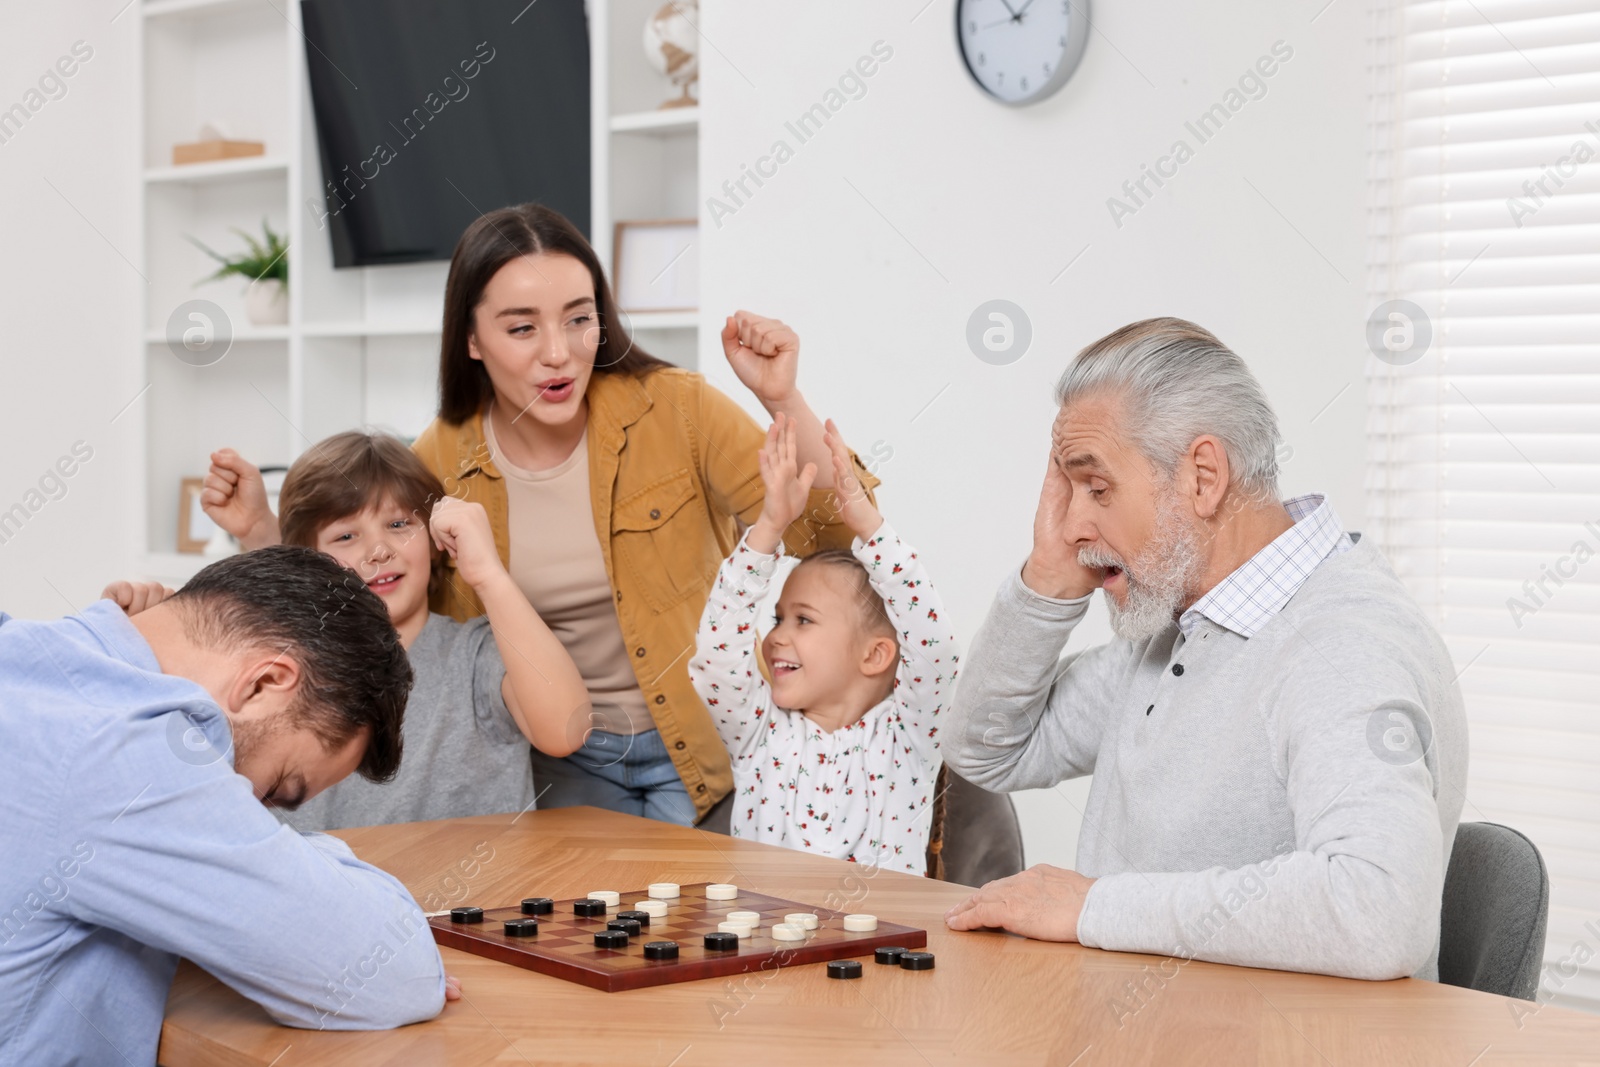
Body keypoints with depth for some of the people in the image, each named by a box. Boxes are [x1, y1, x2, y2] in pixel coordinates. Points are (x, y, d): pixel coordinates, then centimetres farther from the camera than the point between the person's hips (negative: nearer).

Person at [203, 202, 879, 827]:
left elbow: (827, 535, -14)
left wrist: (784, 400, -27)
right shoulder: (441, 462, -5)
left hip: (699, 747, -2)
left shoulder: (671, 409, -11)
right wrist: (260, 531, -7)